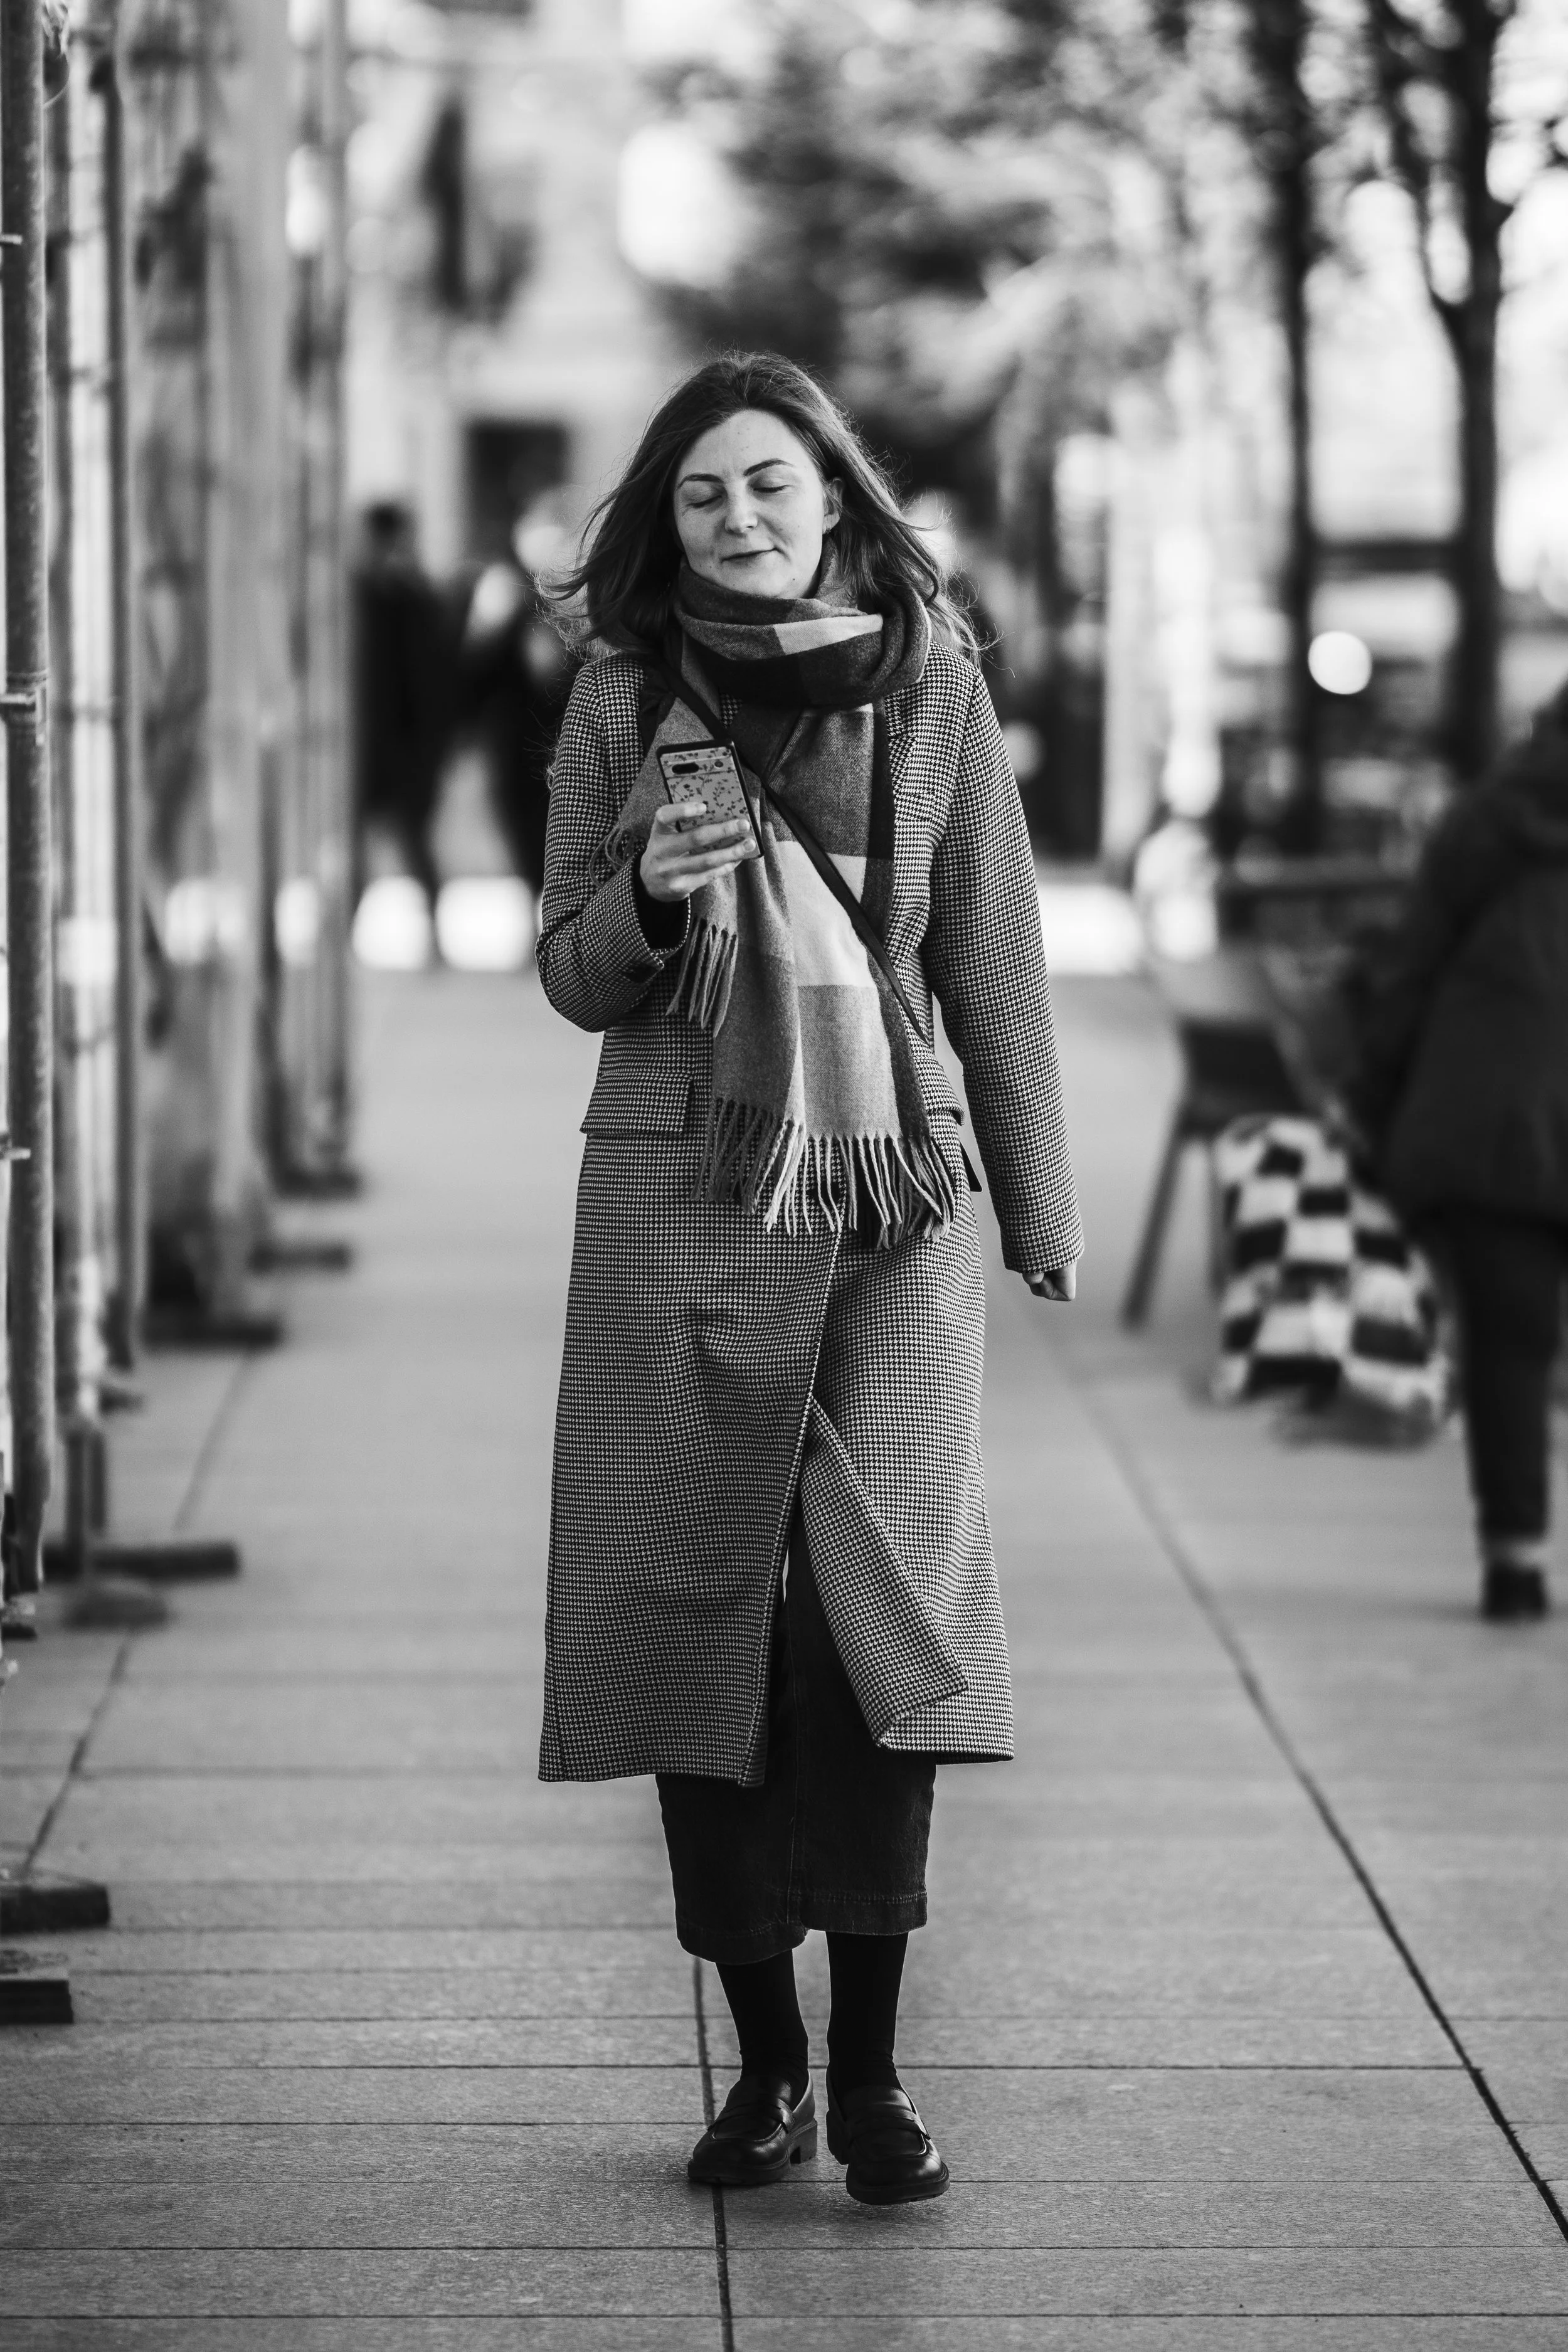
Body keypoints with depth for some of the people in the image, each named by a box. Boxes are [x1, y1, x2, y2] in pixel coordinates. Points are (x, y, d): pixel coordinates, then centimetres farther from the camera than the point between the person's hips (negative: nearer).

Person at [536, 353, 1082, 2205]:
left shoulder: (929, 682, 4)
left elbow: (991, 958, 8)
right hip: (677, 1197, 1)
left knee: (879, 1615, -7)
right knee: (692, 1614, 0)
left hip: (887, 1209, -1)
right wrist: (650, 895, -13)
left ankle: (871, 2070, -3)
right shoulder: (622, 700, 4)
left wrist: (1041, 1197, 9)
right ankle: (765, 2059, 10)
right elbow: (570, 975, 9)